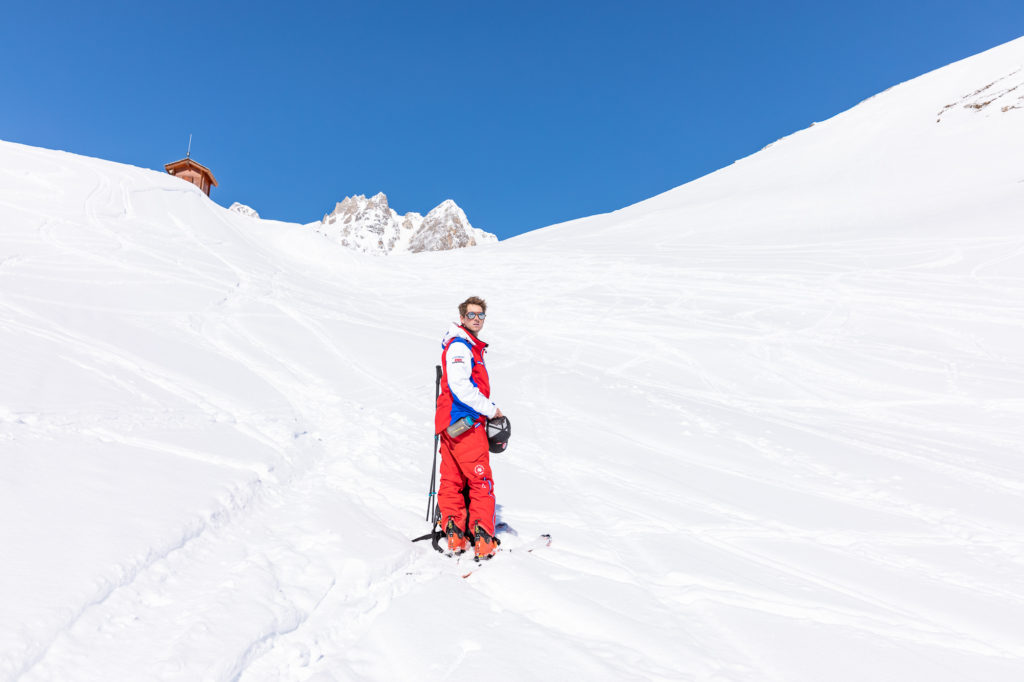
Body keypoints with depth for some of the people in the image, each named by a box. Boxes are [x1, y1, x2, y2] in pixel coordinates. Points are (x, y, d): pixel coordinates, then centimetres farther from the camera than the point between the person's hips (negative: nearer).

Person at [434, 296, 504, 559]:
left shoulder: (470, 346, 20)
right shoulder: (459, 346, -14)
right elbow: (460, 387, -23)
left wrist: (487, 410, 16)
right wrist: (491, 409, -14)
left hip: (451, 423, 10)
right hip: (465, 422, -10)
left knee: (452, 479, 11)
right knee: (481, 480, -4)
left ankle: (454, 534, 18)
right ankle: (483, 539, 1)